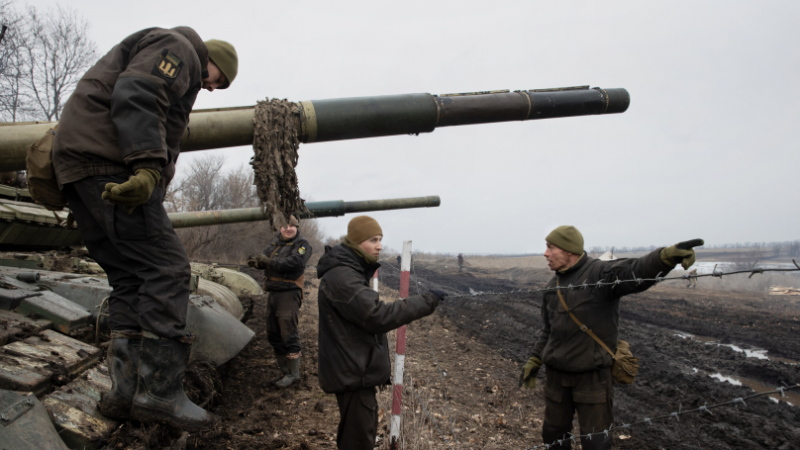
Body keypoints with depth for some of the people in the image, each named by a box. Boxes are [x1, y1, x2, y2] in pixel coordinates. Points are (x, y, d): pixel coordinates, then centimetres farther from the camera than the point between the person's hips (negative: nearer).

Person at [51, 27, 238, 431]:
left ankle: (126, 390, 3)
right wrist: (149, 167, -29)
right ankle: (159, 392, -14)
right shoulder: (177, 48, 2)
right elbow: (134, 98, -18)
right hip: (107, 162, -11)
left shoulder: (181, 75, 33)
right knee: (166, 269, -14)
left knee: (130, 278, 6)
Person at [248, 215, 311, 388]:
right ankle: (284, 372, 25)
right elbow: (265, 258, 7)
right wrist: (257, 261, -16)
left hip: (289, 293, -8)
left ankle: (293, 374, 3)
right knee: (274, 335, 13)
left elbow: (294, 262, -22)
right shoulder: (276, 242, 16)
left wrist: (269, 261, -18)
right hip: (273, 293, 8)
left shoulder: (302, 244, -6)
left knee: (289, 334, -8)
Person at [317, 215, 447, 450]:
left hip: (356, 368, 11)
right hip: (352, 372, -11)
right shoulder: (341, 277, -24)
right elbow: (378, 316, -30)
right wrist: (426, 301, -25)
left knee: (363, 429, 23)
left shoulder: (351, 271, 11)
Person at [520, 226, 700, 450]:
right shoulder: (553, 286, 7)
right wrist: (534, 361, 17)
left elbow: (635, 272, -36)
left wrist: (667, 255, -54)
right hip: (556, 373, 6)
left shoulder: (601, 273, -16)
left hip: (593, 375, -6)